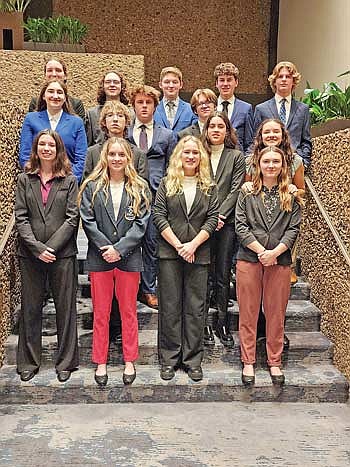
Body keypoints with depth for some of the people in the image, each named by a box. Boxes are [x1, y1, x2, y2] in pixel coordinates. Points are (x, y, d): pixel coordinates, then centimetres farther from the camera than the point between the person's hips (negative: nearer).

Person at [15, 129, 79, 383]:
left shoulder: (69, 180, 4)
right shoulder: (25, 180, 8)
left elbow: (72, 218, -4)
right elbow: (21, 217, 1)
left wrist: (51, 247, -12)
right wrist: (37, 248, -11)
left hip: (63, 254, -1)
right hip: (31, 254, 2)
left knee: (65, 309, 5)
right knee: (30, 309, 9)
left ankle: (66, 362, 19)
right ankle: (28, 362, 23)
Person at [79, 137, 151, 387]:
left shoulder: (140, 188, 4)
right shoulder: (92, 186, 4)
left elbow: (142, 222, -4)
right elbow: (88, 221, -3)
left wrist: (119, 248, -14)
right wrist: (106, 248, -14)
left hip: (128, 257, 0)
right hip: (99, 258, 0)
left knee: (129, 311, 10)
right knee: (101, 313, 9)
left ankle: (129, 361, 24)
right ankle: (101, 363, 22)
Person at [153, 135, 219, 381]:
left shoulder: (209, 186, 10)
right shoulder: (167, 184, 7)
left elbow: (213, 218, 2)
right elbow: (159, 215, -1)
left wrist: (193, 244, -10)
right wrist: (177, 245, -10)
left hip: (199, 253, 1)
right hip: (170, 252, -1)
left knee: (196, 307, 5)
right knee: (170, 306, 4)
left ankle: (193, 359, 15)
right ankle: (169, 359, 15)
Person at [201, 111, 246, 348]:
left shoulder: (236, 156, 9)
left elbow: (236, 189, 1)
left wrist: (220, 214, -10)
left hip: (226, 222, 0)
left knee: (223, 274, 3)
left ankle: (223, 323, 12)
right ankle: (205, 324, 9)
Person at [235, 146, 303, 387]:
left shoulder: (291, 195, 7)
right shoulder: (247, 193, 5)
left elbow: (294, 228, 0)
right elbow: (241, 226, -2)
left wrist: (275, 252, -13)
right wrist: (261, 251, -12)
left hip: (280, 261, 1)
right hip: (249, 259, 0)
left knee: (276, 313, 8)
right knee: (248, 313, 5)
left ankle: (275, 362, 22)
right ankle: (248, 362, 17)